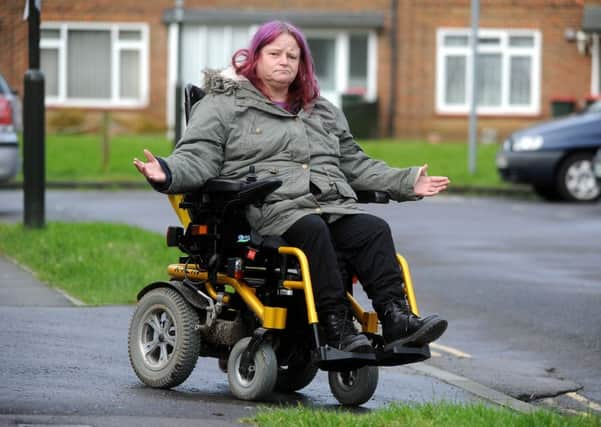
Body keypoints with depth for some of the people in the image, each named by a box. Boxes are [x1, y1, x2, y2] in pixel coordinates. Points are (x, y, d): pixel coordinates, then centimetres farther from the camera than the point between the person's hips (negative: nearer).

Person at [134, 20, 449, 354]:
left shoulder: (324, 113, 30)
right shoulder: (222, 107, 11)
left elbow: (355, 163, 34)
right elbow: (197, 160, -1)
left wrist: (406, 182, 26)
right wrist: (167, 173, -24)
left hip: (334, 206, 5)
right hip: (269, 210, -5)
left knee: (374, 230, -24)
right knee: (312, 230, -36)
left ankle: (395, 318, -35)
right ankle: (336, 326, -40)